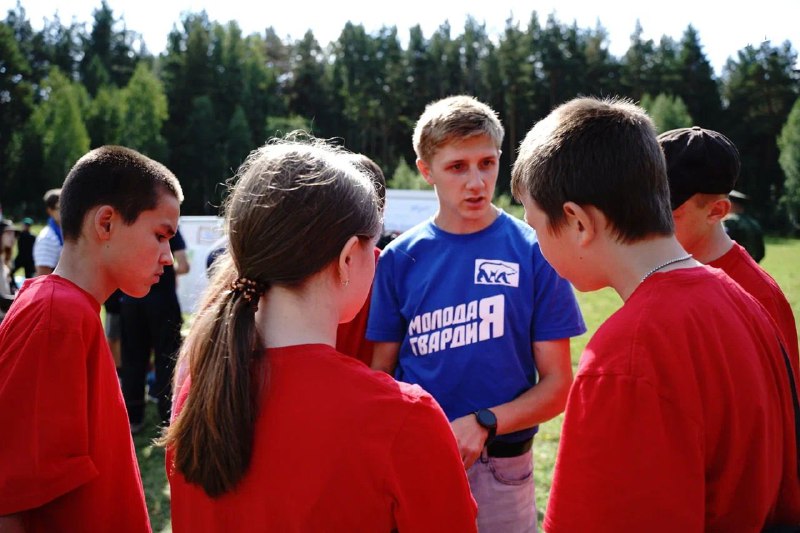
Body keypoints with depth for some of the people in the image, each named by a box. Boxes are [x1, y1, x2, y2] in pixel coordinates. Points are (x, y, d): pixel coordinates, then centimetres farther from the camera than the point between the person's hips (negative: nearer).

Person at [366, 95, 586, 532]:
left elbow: (557, 384, -5)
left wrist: (483, 422, -19)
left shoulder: (533, 252, -7)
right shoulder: (400, 259, -2)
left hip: (501, 470, -1)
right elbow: (382, 370, 3)